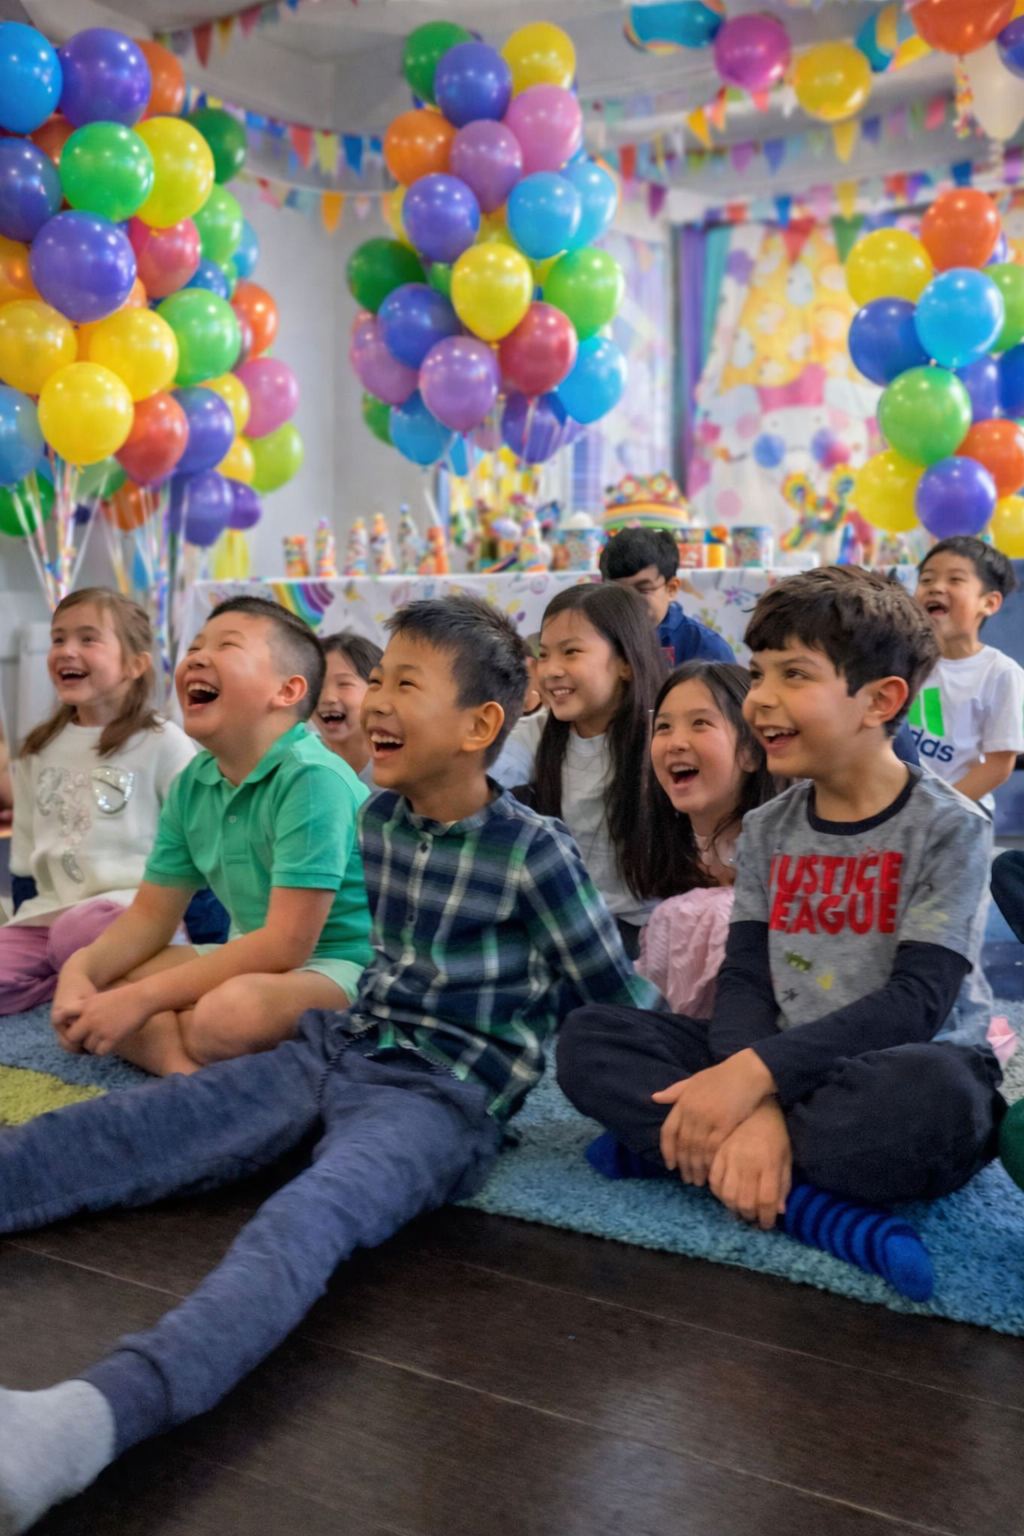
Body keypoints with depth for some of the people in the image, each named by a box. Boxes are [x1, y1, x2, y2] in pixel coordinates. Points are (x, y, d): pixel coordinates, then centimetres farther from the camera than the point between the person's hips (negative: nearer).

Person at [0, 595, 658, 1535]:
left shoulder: (535, 852, -9)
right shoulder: (377, 818, 10)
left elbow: (619, 1007, -2)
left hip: (446, 1098, -7)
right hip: (338, 1050, 7)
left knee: (305, 1220, -38)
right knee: (87, 1138, -9)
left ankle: (86, 1421, -61)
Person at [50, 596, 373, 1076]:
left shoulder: (312, 778, -23)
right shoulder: (192, 785, 2)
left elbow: (286, 944, -25)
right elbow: (150, 915, 8)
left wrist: (140, 998, -22)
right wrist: (82, 969, -13)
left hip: (342, 967, -8)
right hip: (253, 960, 9)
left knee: (232, 1011, -38)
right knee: (93, 981, -2)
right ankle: (189, 1070, -22)